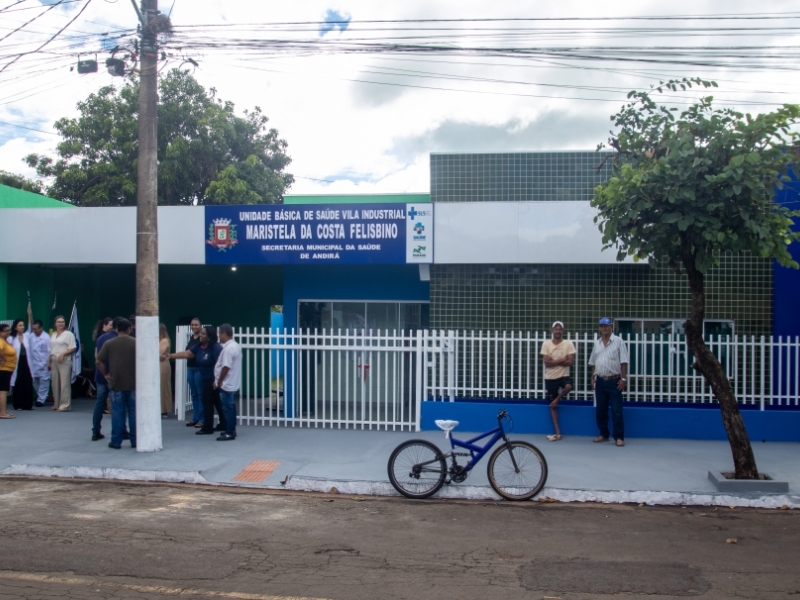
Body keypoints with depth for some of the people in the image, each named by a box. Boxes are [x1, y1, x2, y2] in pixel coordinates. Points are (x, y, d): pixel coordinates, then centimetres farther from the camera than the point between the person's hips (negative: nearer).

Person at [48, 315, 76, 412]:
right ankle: (56, 404, 15)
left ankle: (64, 405, -8)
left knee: (64, 383, -8)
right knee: (55, 383, 7)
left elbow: (73, 348, -7)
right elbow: (51, 349, 20)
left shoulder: (68, 334, -2)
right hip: (54, 360, 6)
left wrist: (63, 354, -18)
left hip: (64, 361, -6)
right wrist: (49, 361, 15)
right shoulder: (53, 334, 17)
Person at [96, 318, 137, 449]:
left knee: (118, 413, 6)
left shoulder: (109, 344, -1)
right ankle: (135, 441, 12)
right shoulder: (135, 343, -4)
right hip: (133, 383, 0)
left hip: (116, 384, 1)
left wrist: (105, 374, 8)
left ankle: (116, 442, 9)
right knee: (133, 413, 7)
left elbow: (98, 361, -4)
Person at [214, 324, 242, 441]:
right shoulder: (235, 346, 12)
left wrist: (219, 382, -13)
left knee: (228, 409, -3)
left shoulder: (228, 348, -21)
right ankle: (231, 430, 24)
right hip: (233, 383, 10)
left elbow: (226, 367, -24)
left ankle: (229, 433, 2)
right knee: (231, 408, 16)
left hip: (227, 384, -10)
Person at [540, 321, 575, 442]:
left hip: (564, 375, -1)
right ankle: (557, 432, 12)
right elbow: (546, 362, -10)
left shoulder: (568, 343, -3)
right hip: (550, 377, 1)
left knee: (568, 387, -37)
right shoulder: (546, 344, -2)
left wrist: (553, 361, -12)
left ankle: (557, 399, -3)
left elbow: (570, 362, -11)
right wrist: (562, 360, -13)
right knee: (553, 406, 5)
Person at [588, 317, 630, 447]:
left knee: (616, 411, -4)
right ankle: (604, 435, 20)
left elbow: (623, 362, -7)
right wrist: (593, 378, 10)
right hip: (600, 381, 5)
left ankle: (619, 437, 1)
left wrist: (623, 378, -12)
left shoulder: (618, 341, -4)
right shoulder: (597, 343, 11)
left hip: (614, 381, -5)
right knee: (601, 410, 10)